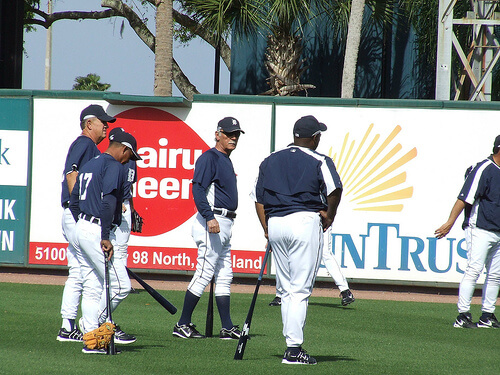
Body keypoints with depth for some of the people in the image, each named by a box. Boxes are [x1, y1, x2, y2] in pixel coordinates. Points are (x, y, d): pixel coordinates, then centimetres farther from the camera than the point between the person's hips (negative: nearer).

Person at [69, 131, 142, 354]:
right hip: (97, 233, -10)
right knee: (119, 285, -5)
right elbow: (108, 201, -21)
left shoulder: (89, 166, 20)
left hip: (81, 228, 10)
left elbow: (73, 203, 23)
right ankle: (98, 322, 0)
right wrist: (105, 237, -24)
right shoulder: (114, 167, -8)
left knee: (92, 289, 8)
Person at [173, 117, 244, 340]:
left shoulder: (226, 160, 19)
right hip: (211, 222, -10)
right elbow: (198, 189, -20)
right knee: (204, 273, -10)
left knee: (224, 277, 9)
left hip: (224, 224, 10)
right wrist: (209, 217, -29)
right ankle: (183, 325, -6)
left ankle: (227, 328, 11)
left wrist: (219, 219, 20)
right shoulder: (209, 158, -10)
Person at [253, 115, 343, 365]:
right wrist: (329, 216, -1)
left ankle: (292, 345, 13)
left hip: (275, 223, 5)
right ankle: (294, 349, -11)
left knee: (287, 290, 13)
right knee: (300, 289, -6)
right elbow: (335, 189, -15)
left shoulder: (269, 161, 16)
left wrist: (267, 230, 15)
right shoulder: (318, 161, 0)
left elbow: (258, 198, 14)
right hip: (305, 222, -5)